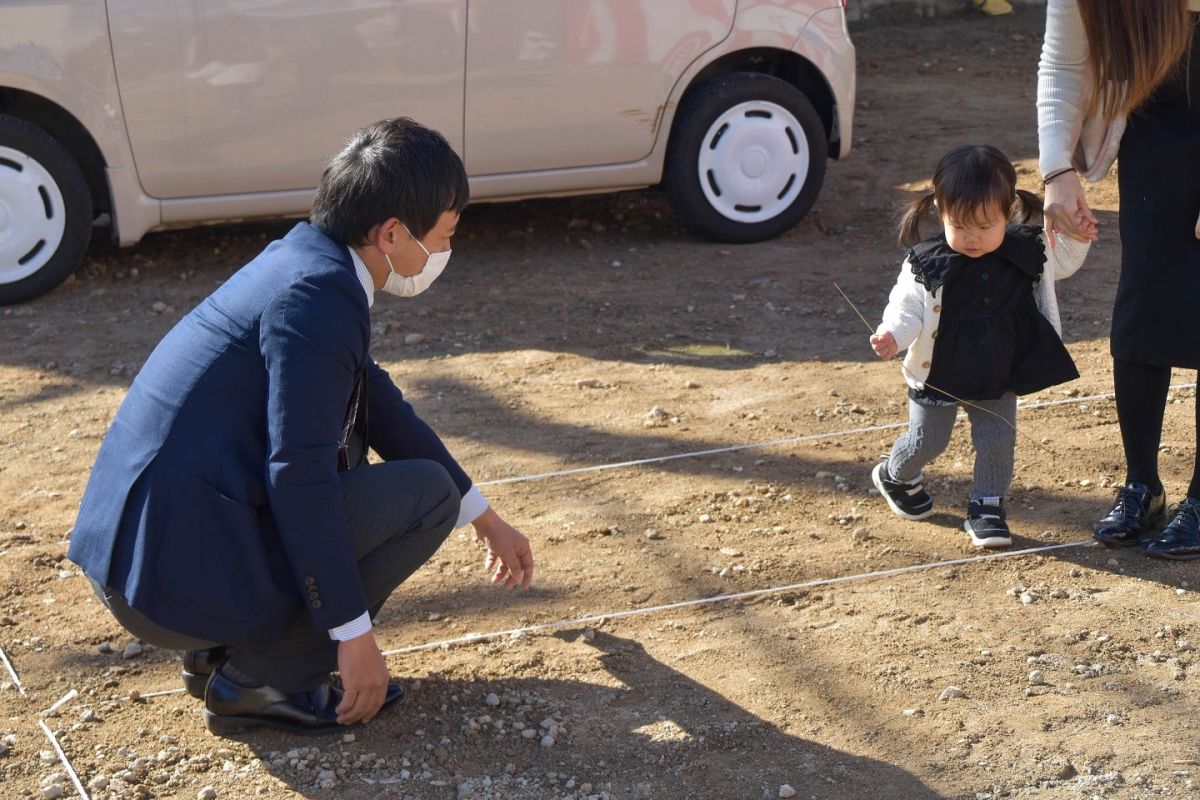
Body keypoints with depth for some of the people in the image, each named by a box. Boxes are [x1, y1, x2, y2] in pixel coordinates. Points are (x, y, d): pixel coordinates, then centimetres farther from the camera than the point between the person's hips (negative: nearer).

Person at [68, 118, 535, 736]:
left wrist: (486, 520, 31)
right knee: (428, 491, -4)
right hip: (179, 578, -10)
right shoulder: (316, 295, -18)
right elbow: (299, 478, -21)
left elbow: (379, 406, 23)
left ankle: (223, 647, 16)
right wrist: (354, 635, -14)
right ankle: (256, 681, -1)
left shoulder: (305, 263, 12)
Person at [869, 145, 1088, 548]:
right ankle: (895, 476, 45)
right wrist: (892, 335, -40)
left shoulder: (1028, 251, -11)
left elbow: (1065, 261, 8)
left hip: (999, 379, 2)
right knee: (926, 441, 15)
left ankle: (986, 506, 26)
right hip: (938, 378, -2)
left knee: (998, 441, 6)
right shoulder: (926, 264, -22)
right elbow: (907, 308, -19)